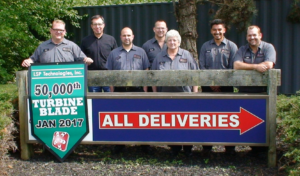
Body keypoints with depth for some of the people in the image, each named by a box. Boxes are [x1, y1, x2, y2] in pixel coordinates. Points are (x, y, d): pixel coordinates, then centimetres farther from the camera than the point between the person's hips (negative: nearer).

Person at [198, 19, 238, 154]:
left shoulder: (231, 46, 5)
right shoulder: (205, 46, 10)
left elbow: (233, 68, -1)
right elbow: (201, 67, 5)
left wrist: (221, 83, -9)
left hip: (226, 87, -1)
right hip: (208, 86, 1)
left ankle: (229, 146, 8)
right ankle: (206, 145, 11)